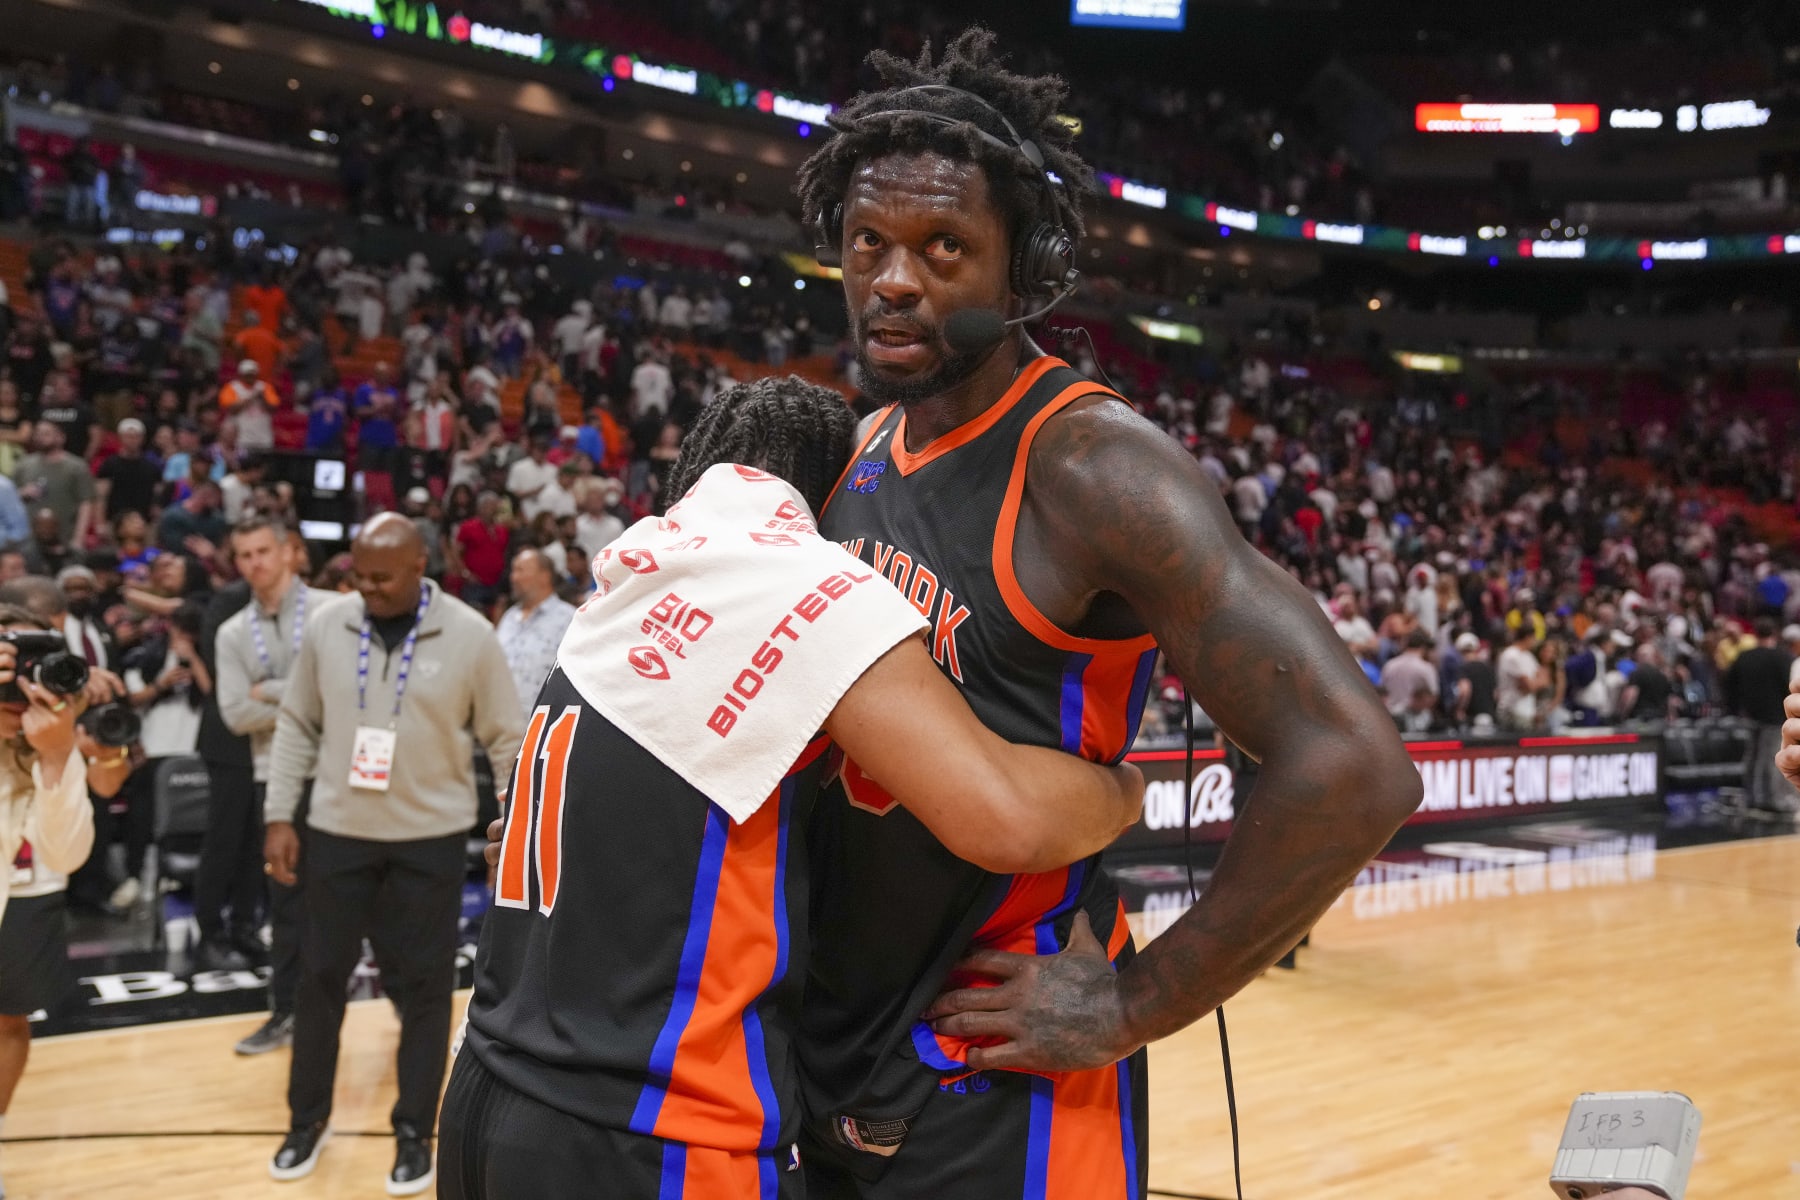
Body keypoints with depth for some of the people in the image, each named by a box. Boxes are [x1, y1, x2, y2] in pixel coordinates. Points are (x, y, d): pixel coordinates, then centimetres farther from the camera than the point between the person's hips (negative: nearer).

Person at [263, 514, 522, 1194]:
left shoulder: (470, 637, -10)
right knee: (320, 975, 10)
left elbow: (507, 740, -4)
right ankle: (307, 1121, 28)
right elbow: (297, 724, 5)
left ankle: (415, 1134, 20)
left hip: (430, 837, -2)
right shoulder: (328, 624, -3)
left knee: (425, 985, 5)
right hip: (337, 830, 2)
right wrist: (280, 816, 1)